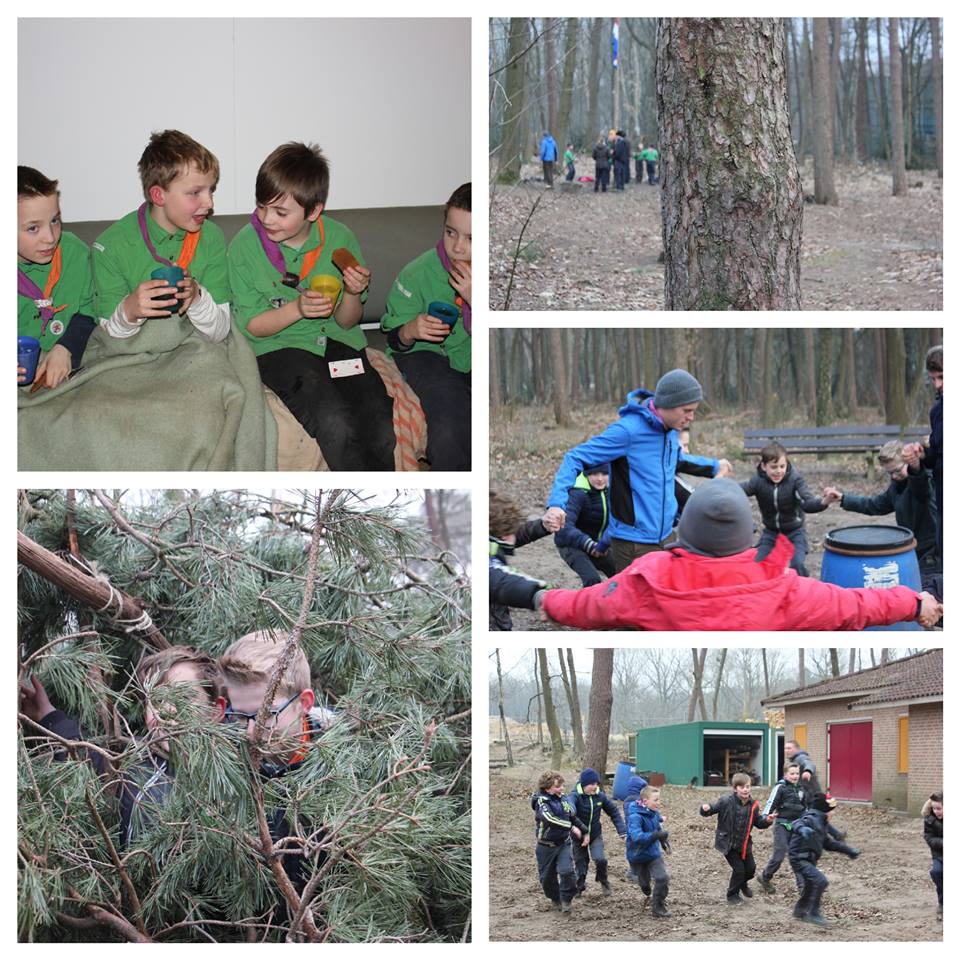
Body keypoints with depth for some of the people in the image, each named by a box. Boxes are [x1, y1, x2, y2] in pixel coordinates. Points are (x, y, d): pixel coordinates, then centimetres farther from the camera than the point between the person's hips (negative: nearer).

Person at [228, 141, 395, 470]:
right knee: (335, 425, -31)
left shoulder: (340, 239, 0)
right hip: (279, 347, -2)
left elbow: (346, 322, 8)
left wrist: (352, 295, -14)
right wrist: (297, 309, -19)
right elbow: (252, 326, -2)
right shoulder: (246, 245, -6)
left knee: (382, 435, -22)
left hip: (338, 344, 2)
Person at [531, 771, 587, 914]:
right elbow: (550, 819, -34)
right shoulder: (541, 802, -17)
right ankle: (555, 899, 33)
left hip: (564, 843, 3)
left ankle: (566, 900, 0)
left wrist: (585, 831, 26)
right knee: (547, 876, 9)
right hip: (546, 846, -3)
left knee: (567, 871, -16)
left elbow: (573, 817, 20)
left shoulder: (563, 799, 3)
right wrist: (572, 828, -35)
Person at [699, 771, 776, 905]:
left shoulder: (753, 805, -3)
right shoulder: (726, 802, -19)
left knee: (751, 868, 11)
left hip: (744, 843, 5)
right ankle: (732, 895, 15)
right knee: (738, 869, -9)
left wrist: (767, 820, -14)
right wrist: (706, 809, -38)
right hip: (728, 843, -5)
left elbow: (758, 822, 6)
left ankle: (742, 884, 46)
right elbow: (712, 809, -15)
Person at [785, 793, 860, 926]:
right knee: (820, 881, -22)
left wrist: (848, 850, 28)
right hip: (800, 859, -10)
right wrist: (803, 829, -61)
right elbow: (797, 824, -37)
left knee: (810, 886, 21)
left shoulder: (820, 823, 17)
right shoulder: (811, 819, -15)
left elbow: (828, 842, 28)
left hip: (808, 861, 10)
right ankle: (813, 913, -14)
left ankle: (800, 911, 42)